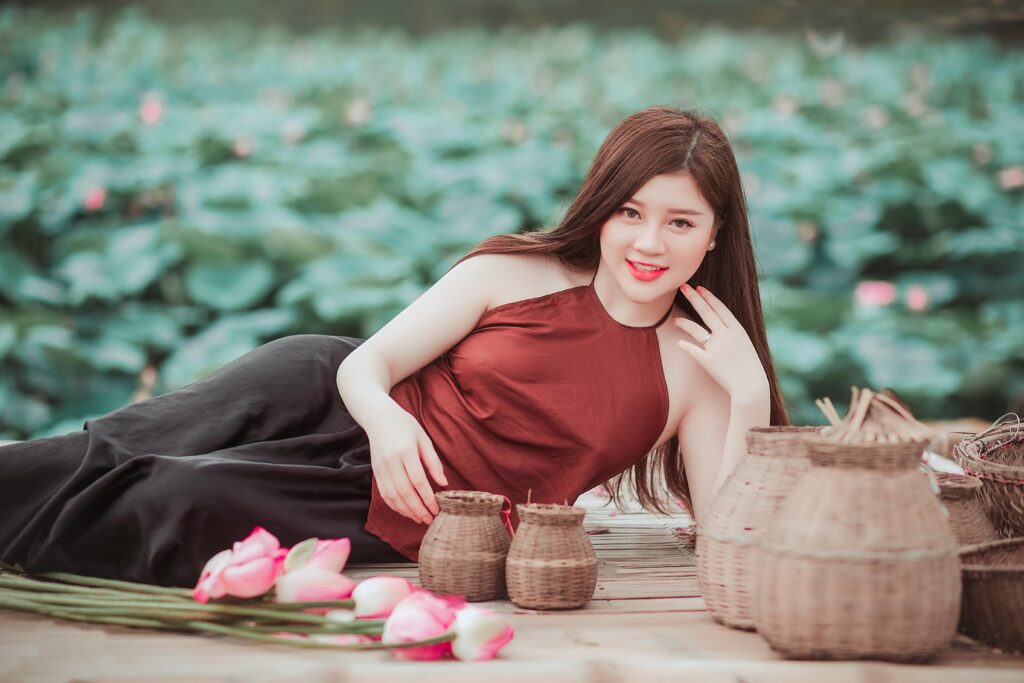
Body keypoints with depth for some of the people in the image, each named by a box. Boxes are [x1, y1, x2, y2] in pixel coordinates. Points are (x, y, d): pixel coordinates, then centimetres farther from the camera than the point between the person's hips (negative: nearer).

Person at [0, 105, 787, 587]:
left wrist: (750, 393, -22)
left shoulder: (692, 370, -4)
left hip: (387, 518, -1)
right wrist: (384, 416, -25)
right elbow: (368, 361, -2)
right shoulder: (513, 273, -3)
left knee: (176, 507, -21)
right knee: (104, 457, -13)